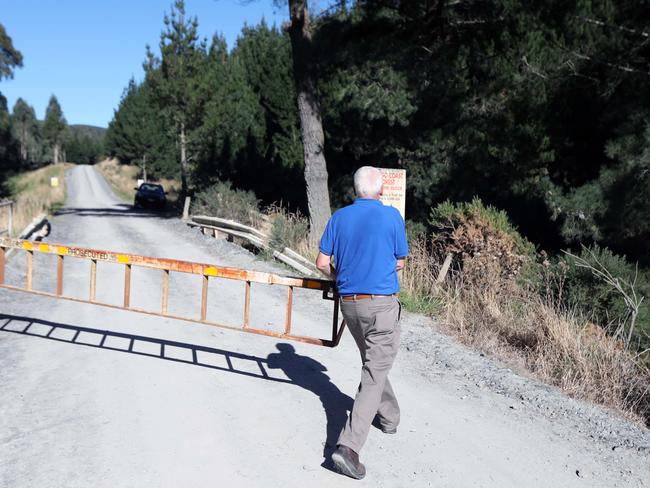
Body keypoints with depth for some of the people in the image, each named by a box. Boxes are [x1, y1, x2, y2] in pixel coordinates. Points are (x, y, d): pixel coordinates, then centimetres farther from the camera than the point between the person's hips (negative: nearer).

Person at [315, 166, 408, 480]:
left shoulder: (339, 217, 1)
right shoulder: (392, 216, -7)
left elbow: (322, 263, 1)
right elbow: (400, 263, 2)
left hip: (349, 304, 5)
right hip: (381, 304, -5)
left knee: (373, 365, 25)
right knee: (374, 376, -3)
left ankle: (388, 417, 43)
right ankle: (348, 446, -13)